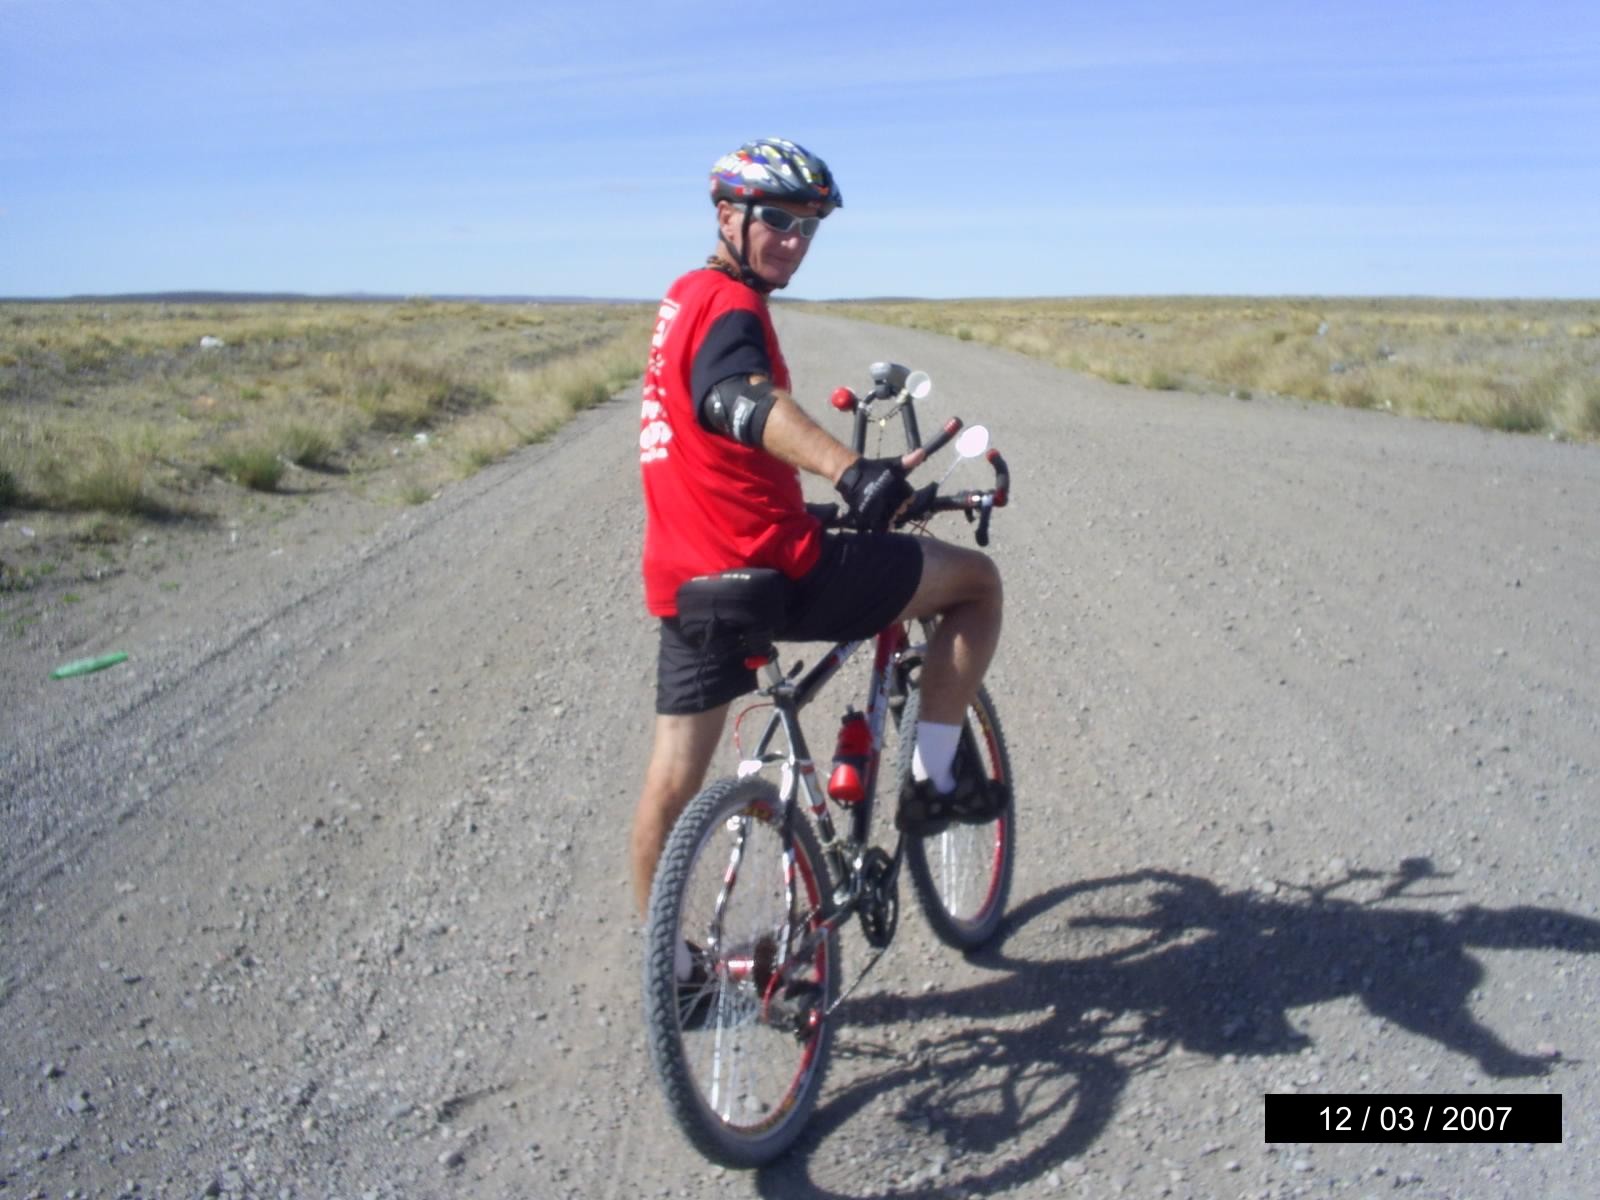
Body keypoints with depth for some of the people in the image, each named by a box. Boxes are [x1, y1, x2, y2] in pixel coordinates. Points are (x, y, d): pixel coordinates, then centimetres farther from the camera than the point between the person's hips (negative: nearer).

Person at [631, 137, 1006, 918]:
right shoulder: (730, 305, -12)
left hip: (688, 583, 9)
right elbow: (740, 400, -36)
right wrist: (850, 471, -52)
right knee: (976, 580, 6)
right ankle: (933, 783, 11)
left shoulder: (684, 298, 19)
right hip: (770, 567, -9)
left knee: (672, 784, 16)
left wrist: (832, 481, 46)